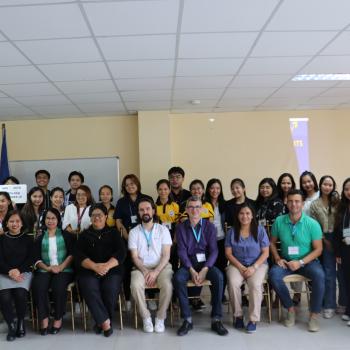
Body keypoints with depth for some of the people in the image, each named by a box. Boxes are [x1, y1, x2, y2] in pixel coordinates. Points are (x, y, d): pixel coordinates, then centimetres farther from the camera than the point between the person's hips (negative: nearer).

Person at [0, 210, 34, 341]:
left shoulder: (28, 239, 9)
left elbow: (30, 259, 3)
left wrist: (18, 270, -14)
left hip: (24, 273, -1)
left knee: (20, 294, -29)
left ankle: (20, 322, -3)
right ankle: (12, 325, -4)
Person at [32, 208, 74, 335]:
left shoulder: (66, 235, 12)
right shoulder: (40, 239, 17)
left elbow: (72, 254, 2)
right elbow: (37, 259, 7)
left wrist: (61, 267, -14)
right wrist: (49, 268, -12)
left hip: (64, 270, -2)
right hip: (44, 270, 2)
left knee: (58, 286, -31)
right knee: (38, 286, -29)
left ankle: (58, 319, -14)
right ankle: (44, 319, -17)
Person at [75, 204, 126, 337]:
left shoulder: (113, 232, 15)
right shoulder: (84, 234, 17)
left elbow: (121, 252, 1)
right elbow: (79, 255, 3)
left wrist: (107, 266, -18)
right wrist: (95, 266, -15)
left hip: (111, 269, 0)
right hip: (89, 270, 1)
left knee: (111, 289, -29)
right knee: (90, 289, -30)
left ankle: (101, 321, -7)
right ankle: (105, 321, -18)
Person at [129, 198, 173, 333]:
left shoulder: (163, 230, 3)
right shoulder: (134, 232, 6)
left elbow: (166, 255, -3)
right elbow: (135, 257, 1)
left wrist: (156, 272, -17)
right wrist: (145, 271, -15)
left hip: (161, 266, -1)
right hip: (141, 267, 1)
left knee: (167, 285, -31)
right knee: (136, 285, -31)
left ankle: (160, 318, -9)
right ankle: (146, 317, -10)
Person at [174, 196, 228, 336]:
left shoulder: (209, 226, 3)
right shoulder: (181, 227, 4)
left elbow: (213, 250, -3)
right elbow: (182, 251, -3)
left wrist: (204, 269, -18)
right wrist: (192, 270, -17)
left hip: (206, 262, 0)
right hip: (188, 263, 0)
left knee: (218, 276, -31)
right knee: (178, 278, -31)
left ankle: (216, 319, -18)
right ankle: (187, 319, -18)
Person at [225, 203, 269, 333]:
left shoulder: (260, 230, 1)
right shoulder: (232, 231, 4)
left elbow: (265, 253, -1)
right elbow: (228, 253, 2)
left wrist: (254, 267, -14)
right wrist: (240, 267, -11)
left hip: (258, 264, -1)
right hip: (237, 264, 1)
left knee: (255, 284, -31)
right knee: (233, 283, -29)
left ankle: (253, 319, -16)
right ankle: (238, 315, -10)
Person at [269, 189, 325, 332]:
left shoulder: (312, 223, -9)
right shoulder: (279, 221, -4)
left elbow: (318, 249, -7)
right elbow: (272, 242, 8)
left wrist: (301, 262, -18)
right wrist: (277, 258, -10)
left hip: (307, 261, -1)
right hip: (286, 261, 2)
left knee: (319, 275, -32)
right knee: (273, 274, -28)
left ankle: (314, 314, -10)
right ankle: (290, 309, -5)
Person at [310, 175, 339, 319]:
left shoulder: (337, 201, 8)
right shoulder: (314, 204, 6)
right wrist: (324, 240, -4)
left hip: (336, 238, 0)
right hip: (323, 240, 0)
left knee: (329, 273, 0)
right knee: (328, 272, 2)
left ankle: (329, 305, 10)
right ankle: (329, 303, 12)